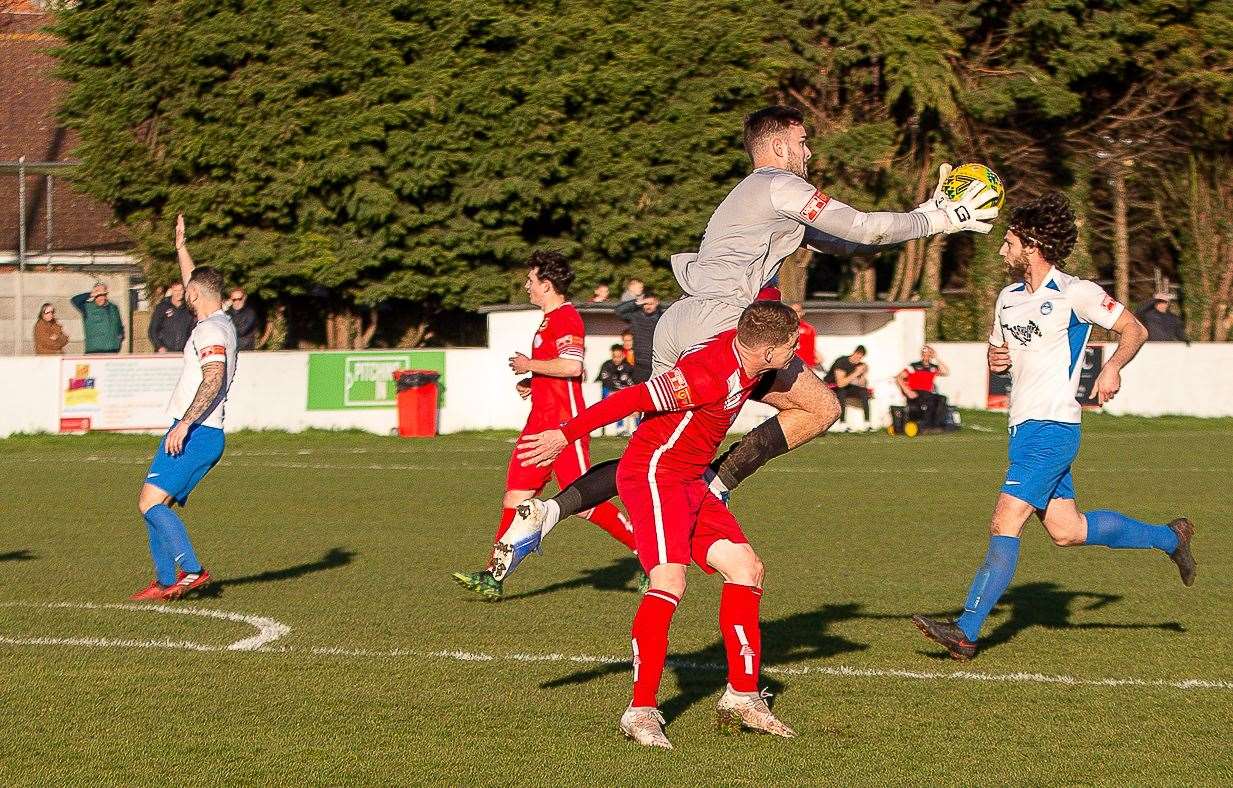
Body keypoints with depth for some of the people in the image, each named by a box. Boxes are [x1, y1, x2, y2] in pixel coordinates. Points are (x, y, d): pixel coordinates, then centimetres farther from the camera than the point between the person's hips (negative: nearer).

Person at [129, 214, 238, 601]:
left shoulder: (211, 330, -12)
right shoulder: (219, 322, 17)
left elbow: (213, 380, -25)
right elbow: (195, 282, 37)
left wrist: (185, 424, -29)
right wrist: (181, 245, 44)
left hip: (194, 433, -10)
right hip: (204, 434, 10)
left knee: (150, 501, -17)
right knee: (155, 505, 11)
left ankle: (192, 570, -22)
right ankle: (165, 582, 9)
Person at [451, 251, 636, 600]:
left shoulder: (566, 318, -13)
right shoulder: (551, 320, 19)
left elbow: (572, 366, -27)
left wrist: (529, 365, -14)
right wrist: (533, 382, 16)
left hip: (564, 425, -10)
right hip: (540, 421, 10)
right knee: (515, 496, 4)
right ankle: (493, 577, 3)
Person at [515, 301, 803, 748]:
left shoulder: (745, 348, 0)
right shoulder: (710, 376, -27)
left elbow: (766, 299, 23)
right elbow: (634, 399, -26)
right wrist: (565, 435, -25)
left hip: (689, 482, 10)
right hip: (654, 472, -10)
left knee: (746, 568, 6)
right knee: (670, 581, -23)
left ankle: (742, 698, 11)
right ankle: (641, 710, -23)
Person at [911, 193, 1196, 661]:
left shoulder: (1075, 293, -9)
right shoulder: (1008, 298, 14)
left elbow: (1135, 330, -2)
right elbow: (998, 349, 27)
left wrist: (1112, 369, -20)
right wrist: (995, 359, 2)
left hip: (1051, 427, -9)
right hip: (1024, 428, 9)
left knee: (1004, 523, -15)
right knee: (1066, 530, 12)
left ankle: (966, 632, -18)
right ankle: (1170, 538, 30)